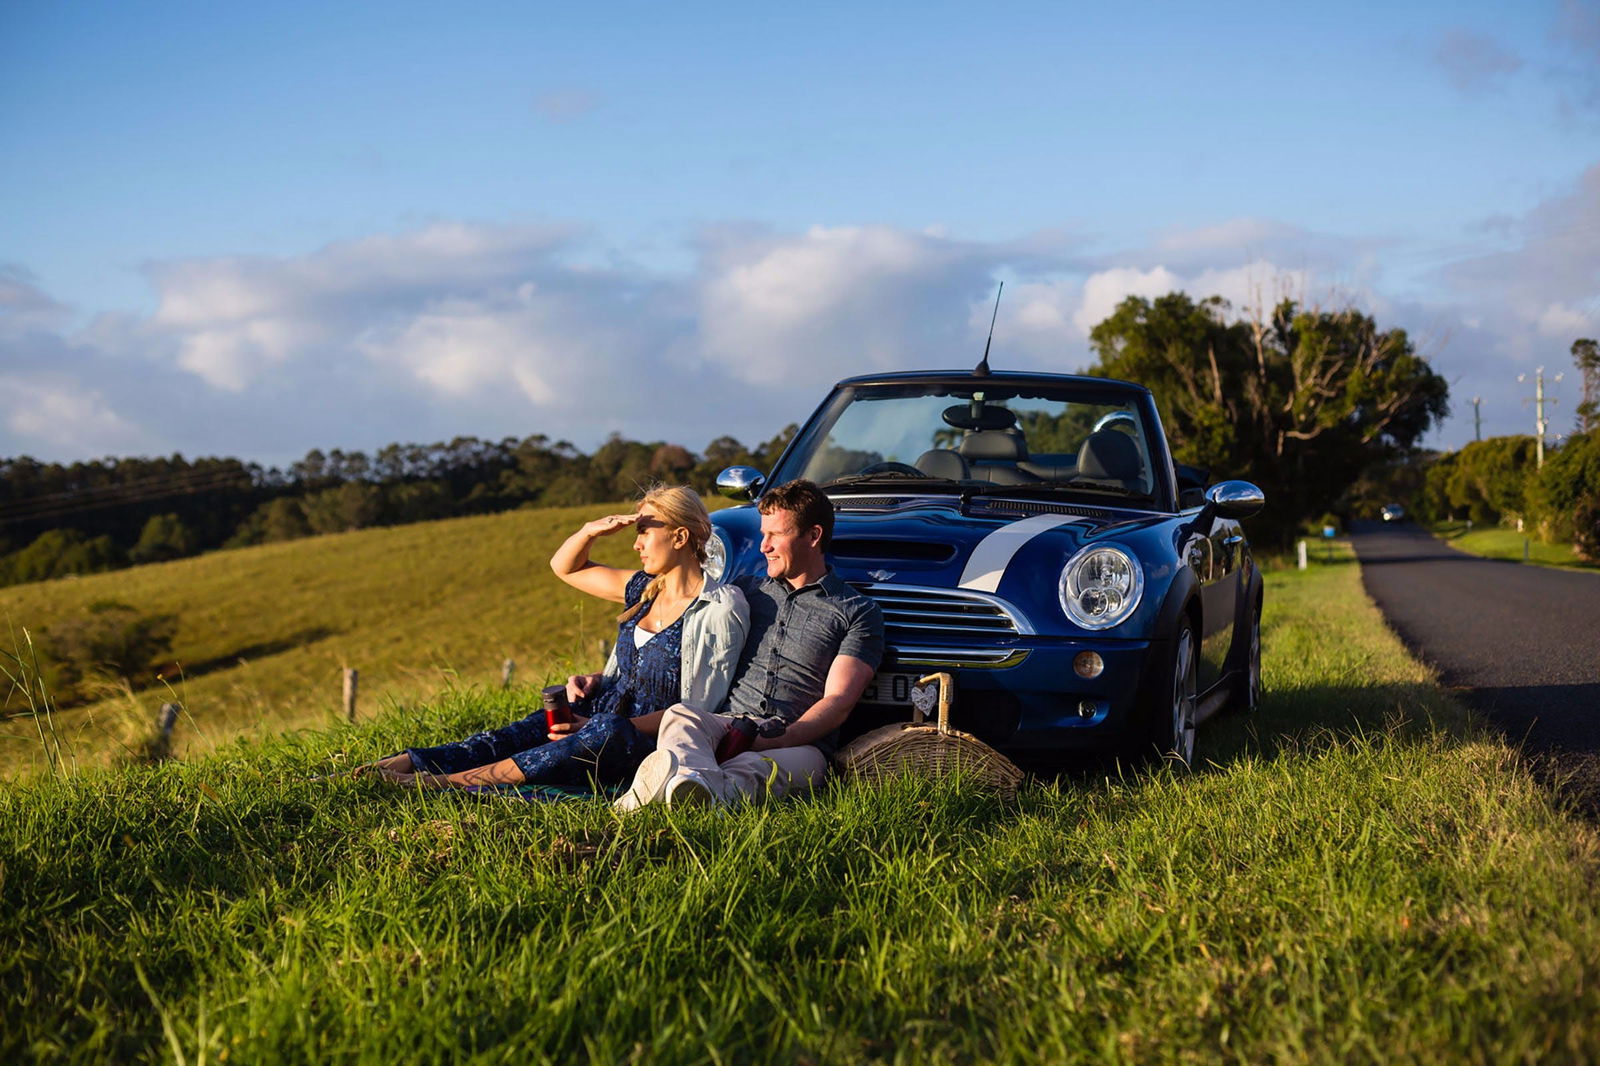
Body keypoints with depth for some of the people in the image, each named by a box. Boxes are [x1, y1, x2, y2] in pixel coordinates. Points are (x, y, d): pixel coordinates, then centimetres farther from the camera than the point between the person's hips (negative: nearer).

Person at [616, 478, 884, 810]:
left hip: (798, 744, -3)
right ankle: (689, 775, -69)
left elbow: (838, 703, -1)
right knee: (680, 714, -33)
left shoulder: (859, 613, 9)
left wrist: (776, 740, -19)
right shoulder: (747, 589, 25)